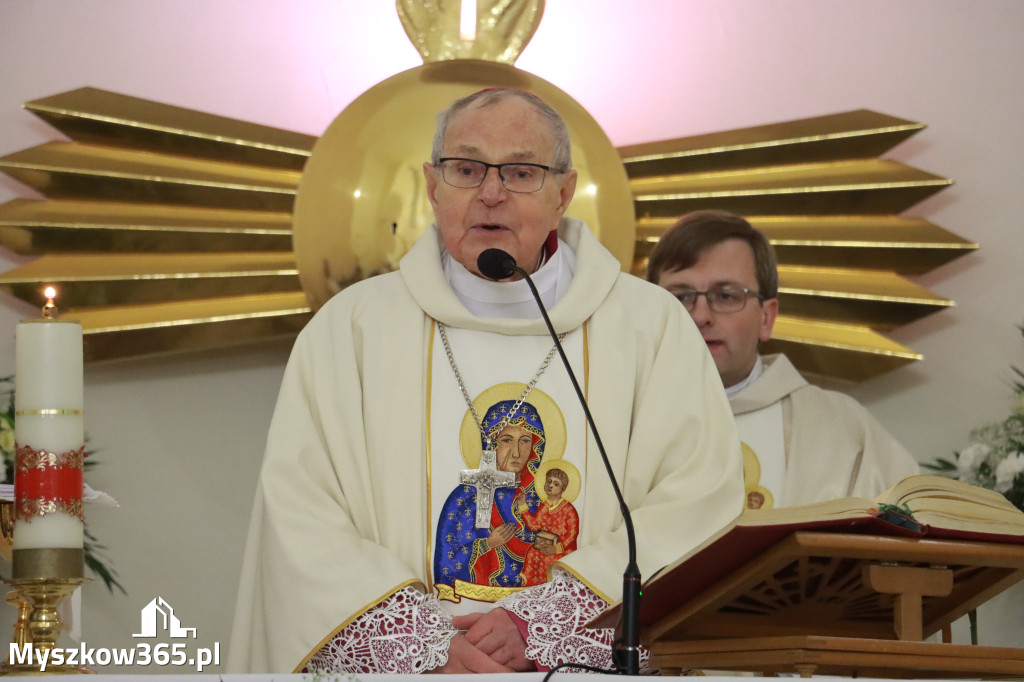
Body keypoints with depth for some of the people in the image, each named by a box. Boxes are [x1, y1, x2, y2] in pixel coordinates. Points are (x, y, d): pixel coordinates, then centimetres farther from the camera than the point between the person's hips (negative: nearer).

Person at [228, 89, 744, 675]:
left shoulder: (655, 325, 9)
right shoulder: (348, 329, 10)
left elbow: (700, 505, -1)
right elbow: (303, 522, 2)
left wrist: (539, 628, -10)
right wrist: (430, 650, -10)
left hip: (591, 668, -1)